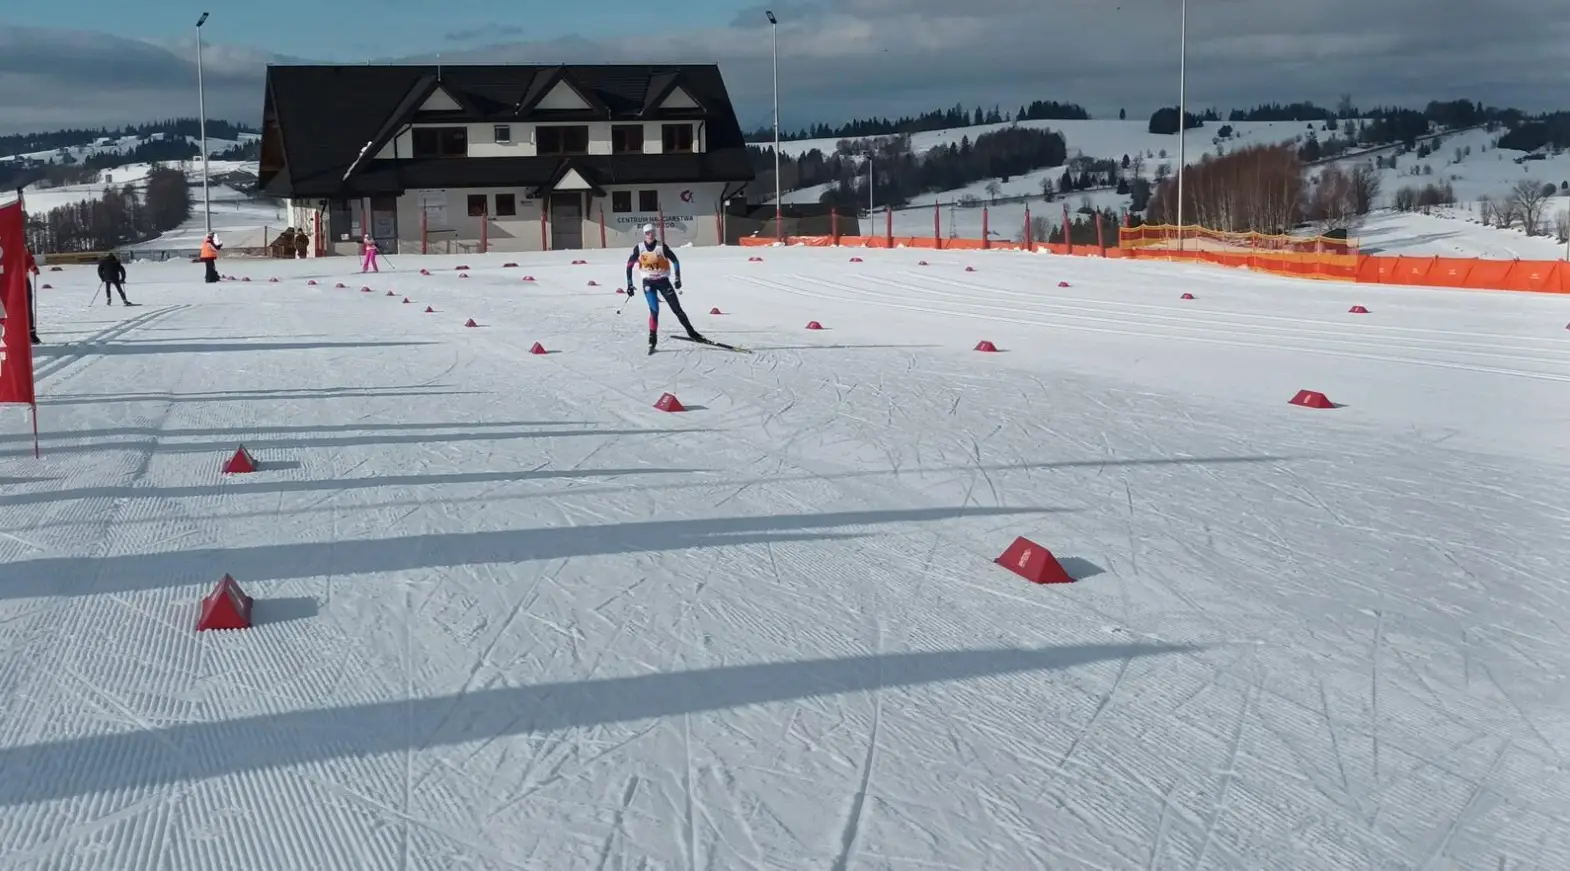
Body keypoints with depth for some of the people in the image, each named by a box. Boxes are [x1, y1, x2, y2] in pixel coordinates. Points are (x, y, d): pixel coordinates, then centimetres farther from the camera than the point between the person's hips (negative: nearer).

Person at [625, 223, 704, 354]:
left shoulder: (661, 246, -8)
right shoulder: (639, 248, -6)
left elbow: (674, 260, -2)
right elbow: (629, 265, 2)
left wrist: (677, 278, -9)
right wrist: (629, 284, 0)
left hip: (663, 281, 1)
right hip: (648, 283, 0)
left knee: (677, 309, 0)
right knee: (654, 310, -15)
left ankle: (692, 333, 9)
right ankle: (652, 339, -7)